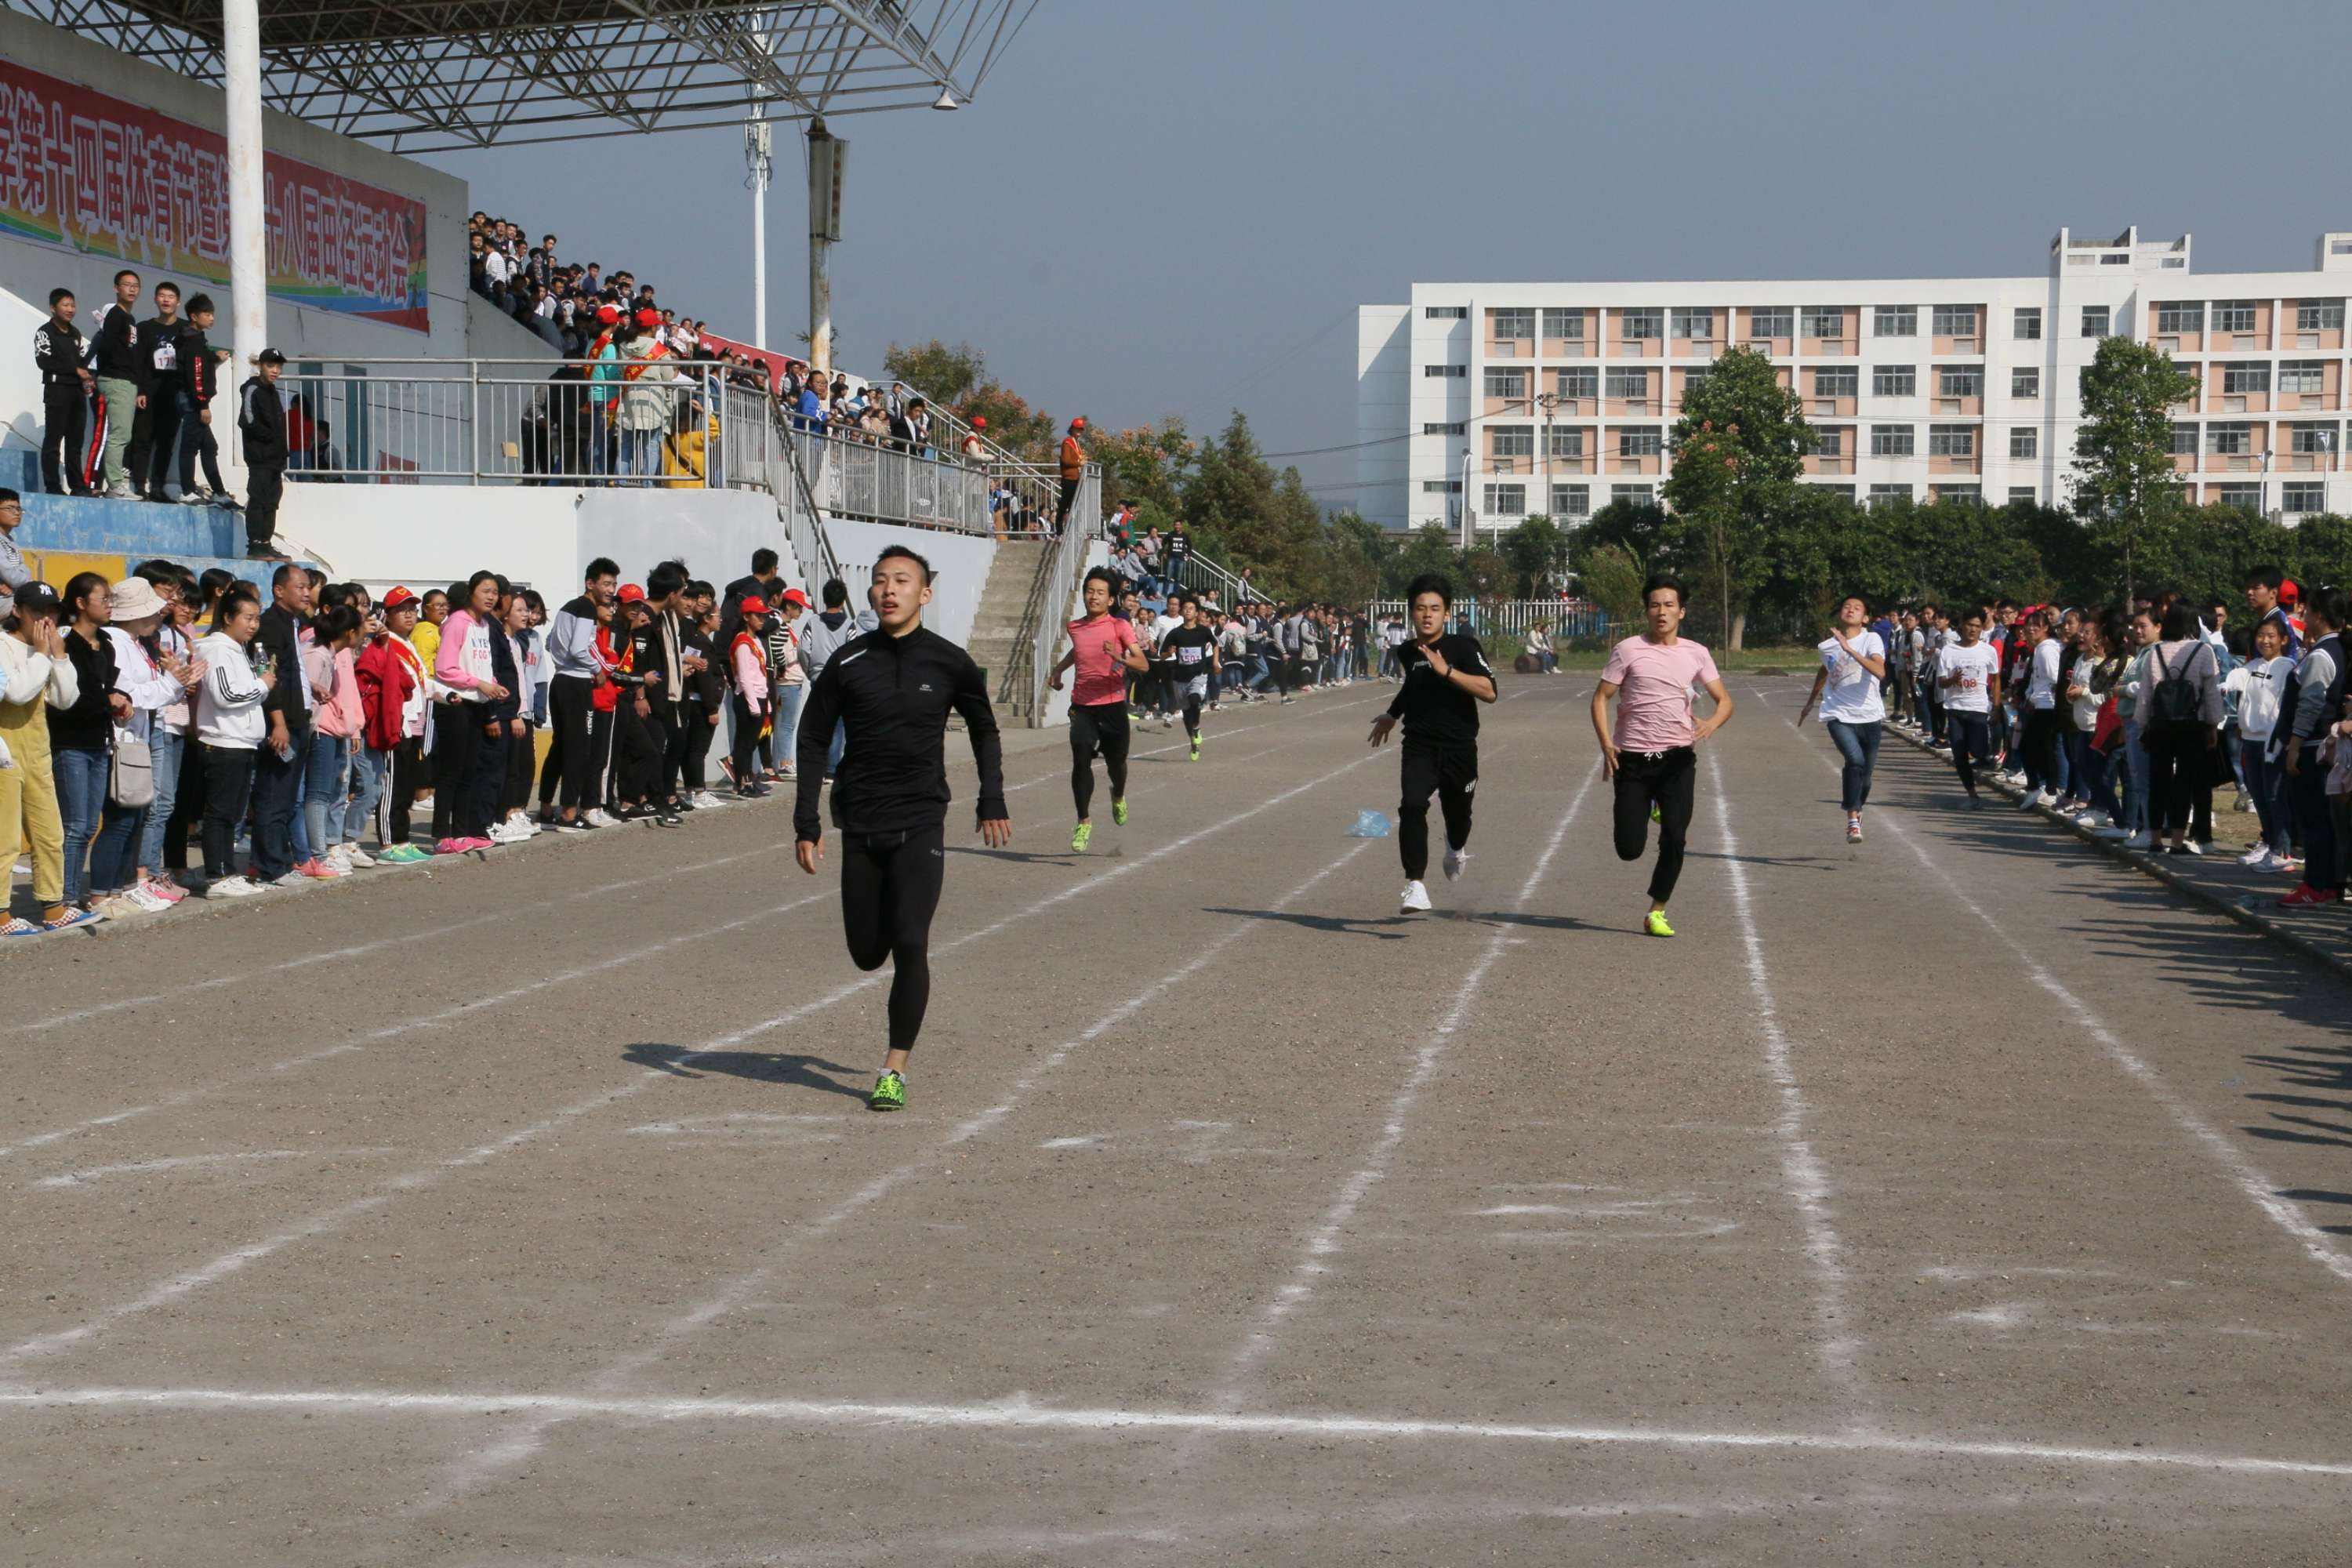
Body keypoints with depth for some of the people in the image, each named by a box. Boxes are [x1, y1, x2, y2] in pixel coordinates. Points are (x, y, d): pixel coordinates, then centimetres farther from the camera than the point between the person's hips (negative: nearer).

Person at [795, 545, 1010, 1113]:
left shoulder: (949, 662, -1)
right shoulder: (848, 661, -1)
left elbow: (984, 730, 16)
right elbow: (813, 739, 6)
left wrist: (993, 803, 11)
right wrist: (807, 824, 0)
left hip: (921, 822, -2)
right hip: (860, 823, 2)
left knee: (909, 946, -13)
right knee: (867, 953, 6)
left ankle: (895, 1068, -5)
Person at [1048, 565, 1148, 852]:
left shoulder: (1119, 627, -6)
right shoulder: (1075, 627, 7)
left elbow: (1143, 665, -15)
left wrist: (1120, 658, -32)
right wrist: (1058, 670, 28)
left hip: (1113, 704, -2)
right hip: (1082, 707, 2)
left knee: (1116, 762, 9)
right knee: (1081, 760, -14)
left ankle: (1118, 796, 45)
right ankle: (1084, 822, -5)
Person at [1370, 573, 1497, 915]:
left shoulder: (1464, 647, -9)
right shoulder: (1407, 653, 6)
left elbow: (1488, 692, -22)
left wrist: (1447, 670, -28)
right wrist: (1392, 715, 38)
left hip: (1459, 747, -2)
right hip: (1418, 746, 2)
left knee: (1457, 813, 14)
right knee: (1412, 806, -22)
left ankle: (1457, 849, 53)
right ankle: (1415, 886, -24)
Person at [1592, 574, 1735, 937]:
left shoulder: (1695, 654, 6)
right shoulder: (1628, 650, -1)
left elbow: (1724, 700, 9)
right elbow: (1601, 697, 1)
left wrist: (1712, 723, -15)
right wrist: (1607, 745, -12)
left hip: (1678, 757, 1)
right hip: (1633, 758, -1)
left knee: (1674, 839, -11)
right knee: (1629, 849, -2)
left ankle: (1657, 913, 7)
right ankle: (1649, 807, 35)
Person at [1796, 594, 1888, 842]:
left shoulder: (1871, 639, -5)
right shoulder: (1827, 646, 5)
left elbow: (1880, 672, -24)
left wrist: (1850, 650, -30)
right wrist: (1810, 702, 40)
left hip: (1868, 716, 0)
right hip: (1838, 716, 0)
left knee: (1865, 774, 10)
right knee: (1855, 760, -26)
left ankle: (1857, 810, 41)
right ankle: (1853, 819, -18)